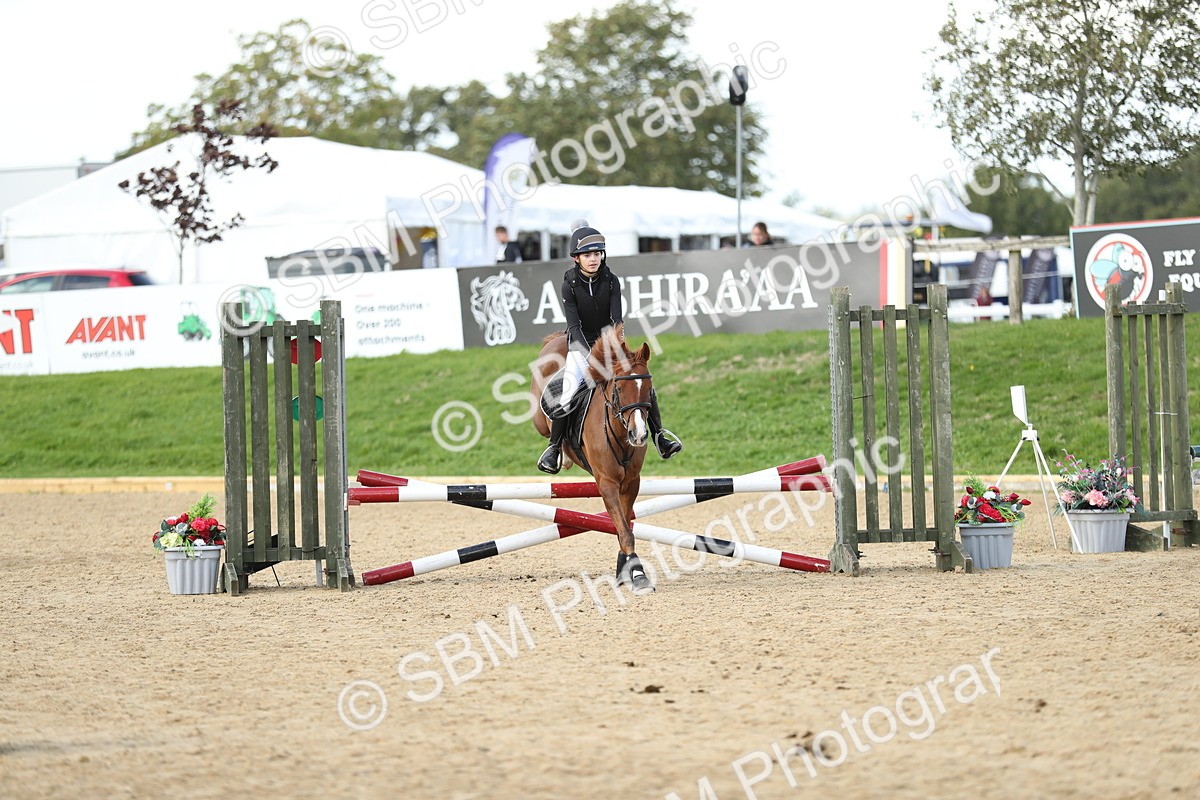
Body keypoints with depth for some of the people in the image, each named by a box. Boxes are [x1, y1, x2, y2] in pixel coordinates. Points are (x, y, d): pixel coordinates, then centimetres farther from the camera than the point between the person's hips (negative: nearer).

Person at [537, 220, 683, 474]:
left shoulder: (610, 281, -8)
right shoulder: (570, 284, -13)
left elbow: (616, 320, -13)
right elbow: (574, 324, -19)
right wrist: (590, 355, -31)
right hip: (580, 345, -3)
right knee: (568, 393, -22)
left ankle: (659, 436, 4)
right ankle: (554, 447, -9)